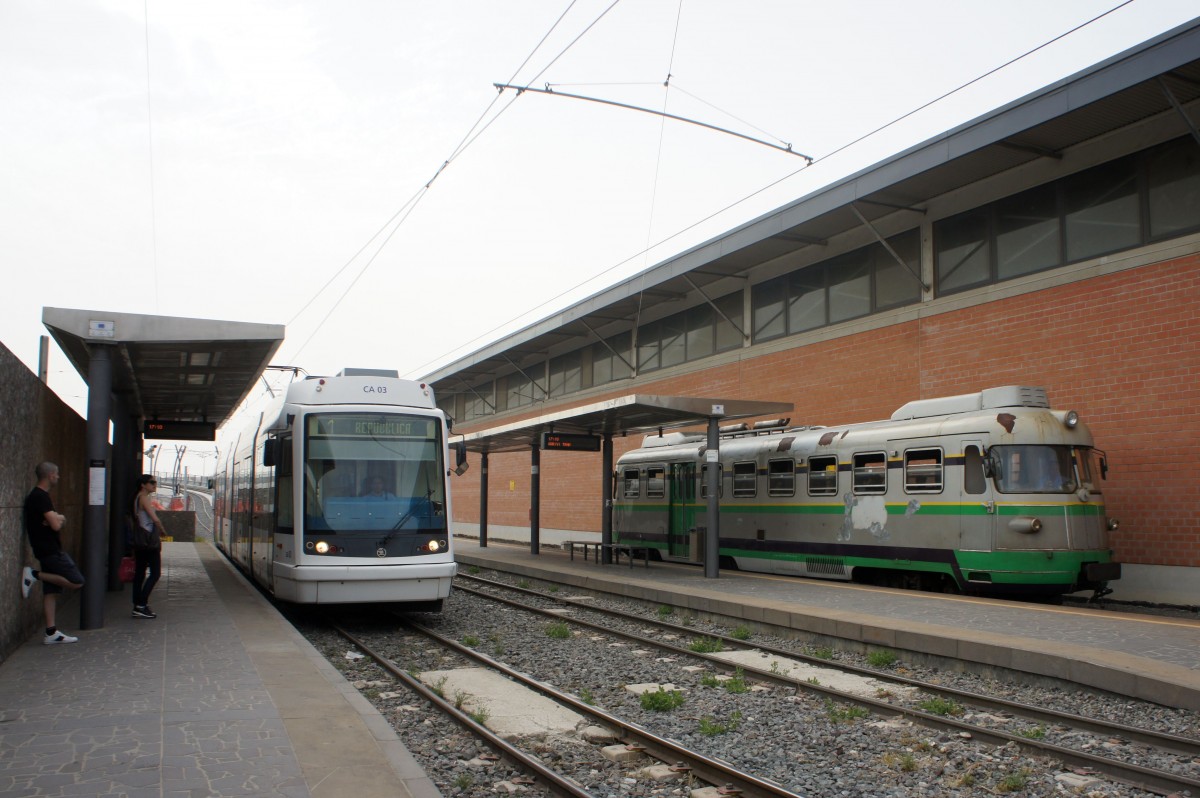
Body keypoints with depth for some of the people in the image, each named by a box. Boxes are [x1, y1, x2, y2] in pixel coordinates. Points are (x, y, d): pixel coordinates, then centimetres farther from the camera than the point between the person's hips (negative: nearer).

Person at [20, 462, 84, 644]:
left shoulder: (35, 496, 17)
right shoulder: (41, 497, -15)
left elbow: (52, 520, 18)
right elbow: (56, 525, -23)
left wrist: (57, 518, -5)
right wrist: (59, 518, 0)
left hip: (46, 550, 10)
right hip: (51, 551, -10)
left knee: (51, 590, 9)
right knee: (76, 582, -11)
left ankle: (51, 633, 9)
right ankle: (35, 575, -8)